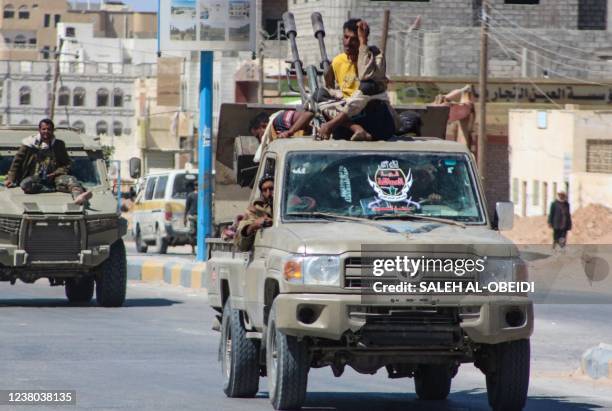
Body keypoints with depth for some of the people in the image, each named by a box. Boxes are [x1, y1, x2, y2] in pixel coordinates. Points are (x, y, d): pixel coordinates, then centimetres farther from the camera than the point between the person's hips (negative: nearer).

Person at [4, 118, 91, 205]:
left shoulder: (59, 145, 11)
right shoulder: (30, 143, 6)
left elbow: (67, 164, 14)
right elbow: (17, 161, 10)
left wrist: (55, 173, -5)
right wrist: (11, 179, 1)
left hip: (53, 177, 1)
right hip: (35, 178, -1)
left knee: (71, 179, -32)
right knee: (25, 184, -37)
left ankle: (78, 196, -64)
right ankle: (57, 189, -33)